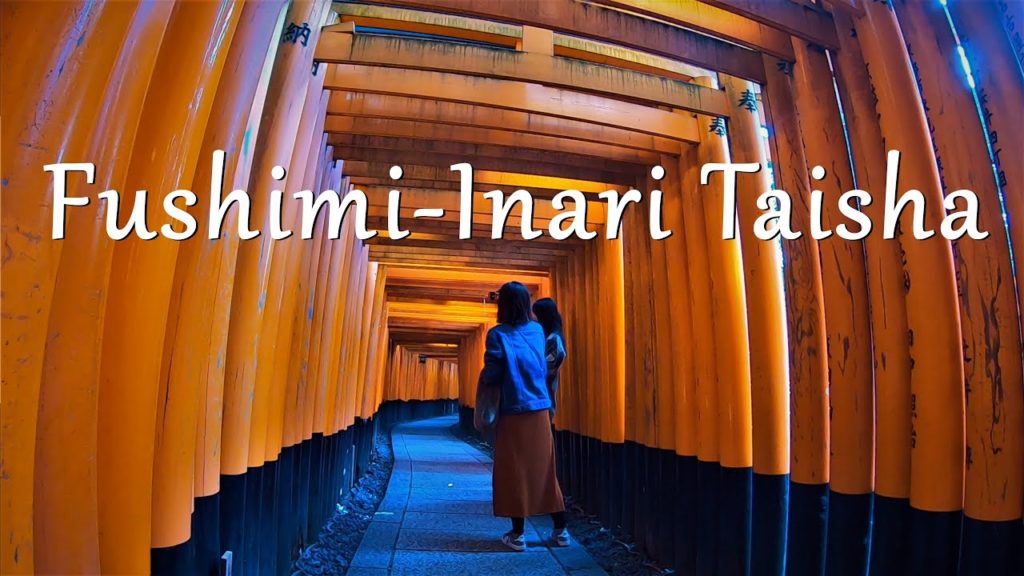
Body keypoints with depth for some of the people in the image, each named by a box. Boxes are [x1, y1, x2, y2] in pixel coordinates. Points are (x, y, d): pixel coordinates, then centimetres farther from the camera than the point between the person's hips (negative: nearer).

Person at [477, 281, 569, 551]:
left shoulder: (498, 334, -9)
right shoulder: (537, 330, 6)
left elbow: (491, 376, -11)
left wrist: (483, 377, 7)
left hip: (513, 413, -4)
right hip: (540, 411, 4)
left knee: (515, 472, 5)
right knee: (544, 470, 12)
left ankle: (517, 534, 12)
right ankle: (560, 530, 18)